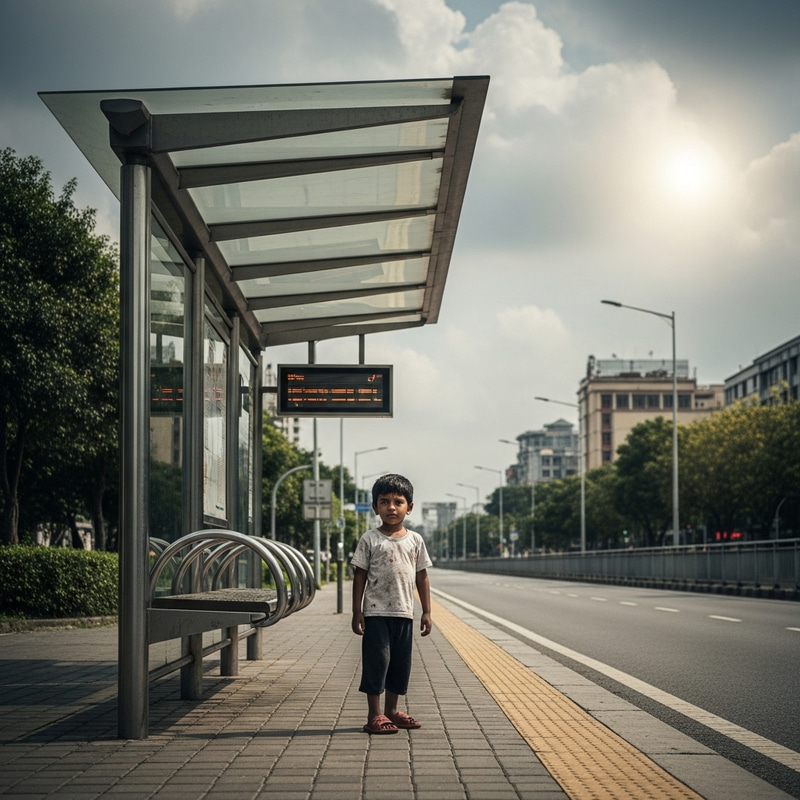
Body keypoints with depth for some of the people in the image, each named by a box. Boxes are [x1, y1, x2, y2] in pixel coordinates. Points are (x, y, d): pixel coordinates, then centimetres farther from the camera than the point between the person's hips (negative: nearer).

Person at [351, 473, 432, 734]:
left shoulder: (415, 540, 7)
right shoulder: (370, 540, -3)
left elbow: (422, 578, 10)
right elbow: (359, 576, -1)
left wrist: (427, 612, 7)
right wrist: (357, 612, -5)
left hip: (404, 614, 4)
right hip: (376, 613, -4)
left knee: (400, 663, 10)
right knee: (377, 660, -5)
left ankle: (391, 711, 21)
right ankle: (374, 715, 1)